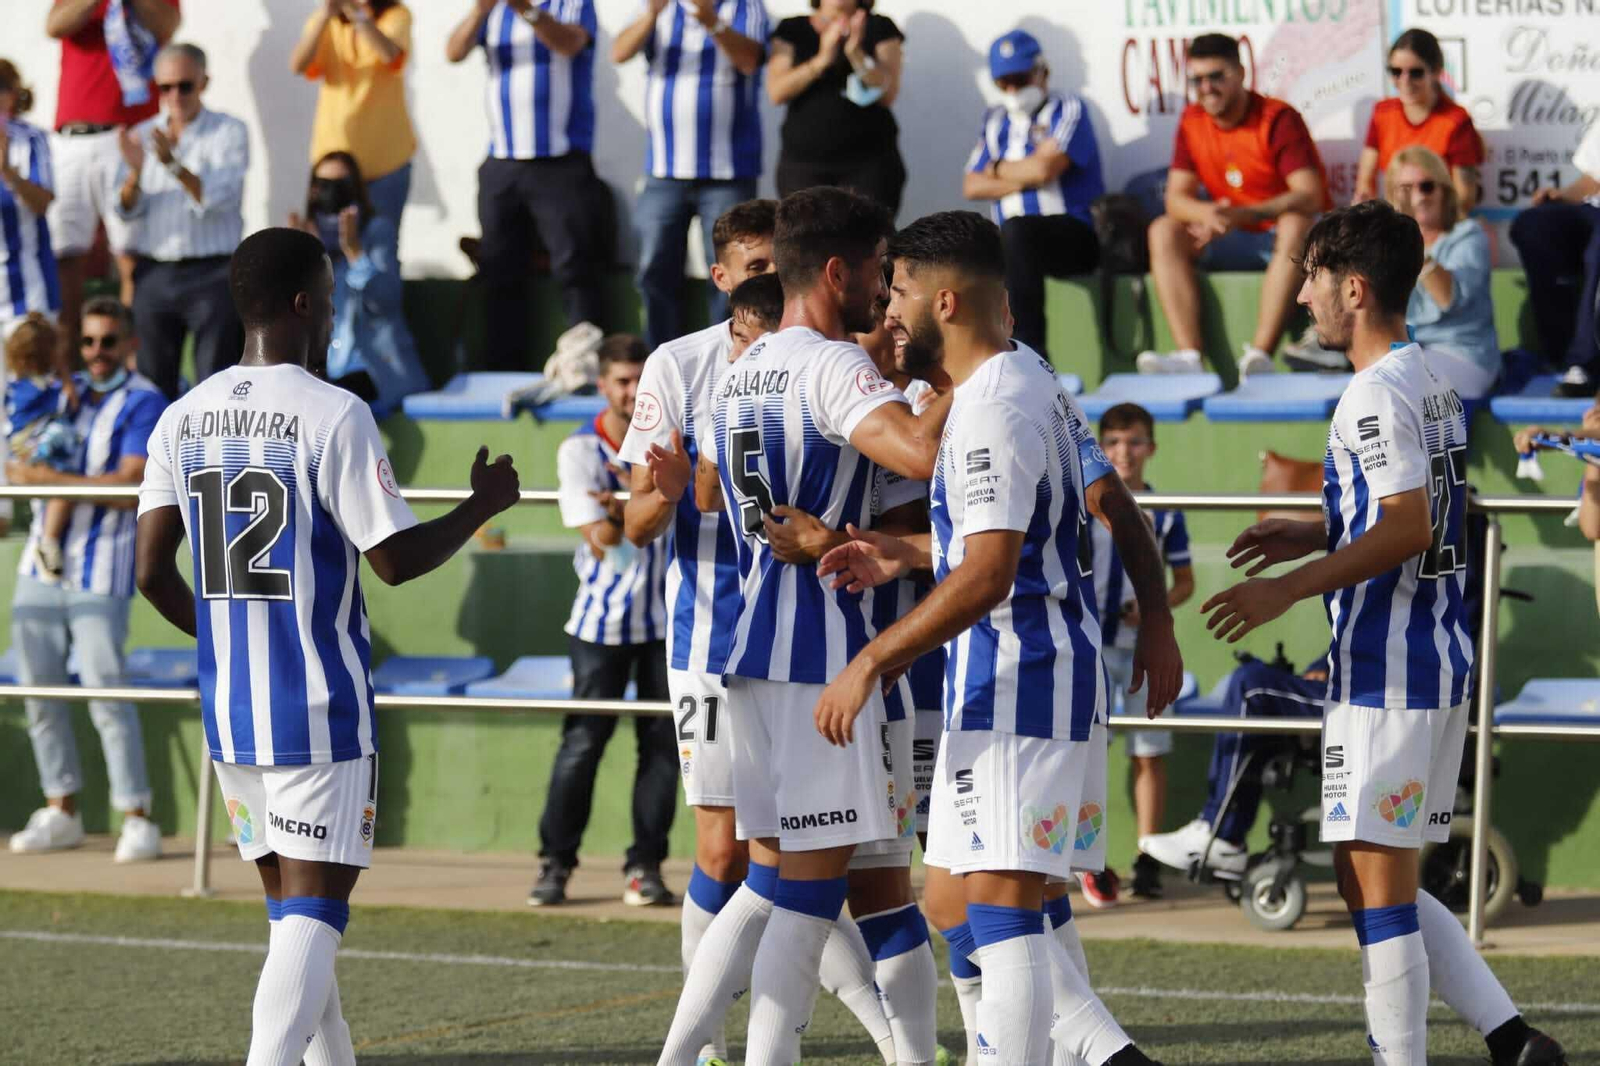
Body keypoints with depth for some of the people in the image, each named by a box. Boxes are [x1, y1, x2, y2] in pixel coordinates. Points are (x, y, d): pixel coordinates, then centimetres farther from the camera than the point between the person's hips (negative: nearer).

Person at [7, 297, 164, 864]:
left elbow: (131, 488, -18)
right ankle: (61, 809, 15)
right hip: (42, 561, 7)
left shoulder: (142, 403, -7)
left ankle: (137, 818, -6)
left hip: (100, 571, -7)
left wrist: (51, 479, -18)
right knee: (39, 685, 6)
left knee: (105, 690, -11)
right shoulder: (64, 391, 14)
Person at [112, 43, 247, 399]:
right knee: (154, 385, 6)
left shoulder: (230, 132, 0)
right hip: (154, 273, 4)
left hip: (212, 274, -4)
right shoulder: (142, 136, 11)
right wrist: (135, 172, -18)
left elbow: (219, 199, -13)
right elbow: (126, 210, 3)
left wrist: (174, 165, -27)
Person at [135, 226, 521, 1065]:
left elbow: (153, 573, 5)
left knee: (291, 907, 17)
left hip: (227, 706, 6)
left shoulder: (182, 419, 5)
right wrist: (486, 503, 4)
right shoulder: (332, 414, -13)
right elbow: (396, 559, -12)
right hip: (319, 711, -6)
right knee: (313, 911, -5)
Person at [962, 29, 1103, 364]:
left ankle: (1029, 348, -40)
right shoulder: (997, 121, 20)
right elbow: (971, 187, 10)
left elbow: (1045, 167, -14)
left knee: (1016, 230, -36)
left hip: (1076, 238, -6)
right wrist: (1025, 179, -3)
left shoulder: (1067, 110, 2)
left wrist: (997, 170, 4)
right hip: (1016, 244, 6)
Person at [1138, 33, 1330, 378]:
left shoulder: (1278, 119, -14)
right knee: (1163, 231, -17)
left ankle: (1260, 354, -48)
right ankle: (1188, 357, -34)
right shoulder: (1193, 121, 2)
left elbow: (1310, 197, -25)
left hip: (1284, 236, -5)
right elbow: (1176, 198, -2)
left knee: (1297, 224, -38)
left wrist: (1242, 215, -39)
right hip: (1234, 242, 5)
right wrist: (1209, 214, -27)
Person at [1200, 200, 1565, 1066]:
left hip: (1384, 670, -10)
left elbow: (1409, 526, -24)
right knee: (1377, 882, 14)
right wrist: (1316, 535, 21)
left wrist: (1290, 588, -21)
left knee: (1376, 886, -5)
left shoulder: (1375, 395, -15)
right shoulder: (1435, 384, 14)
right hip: (1440, 665, 10)